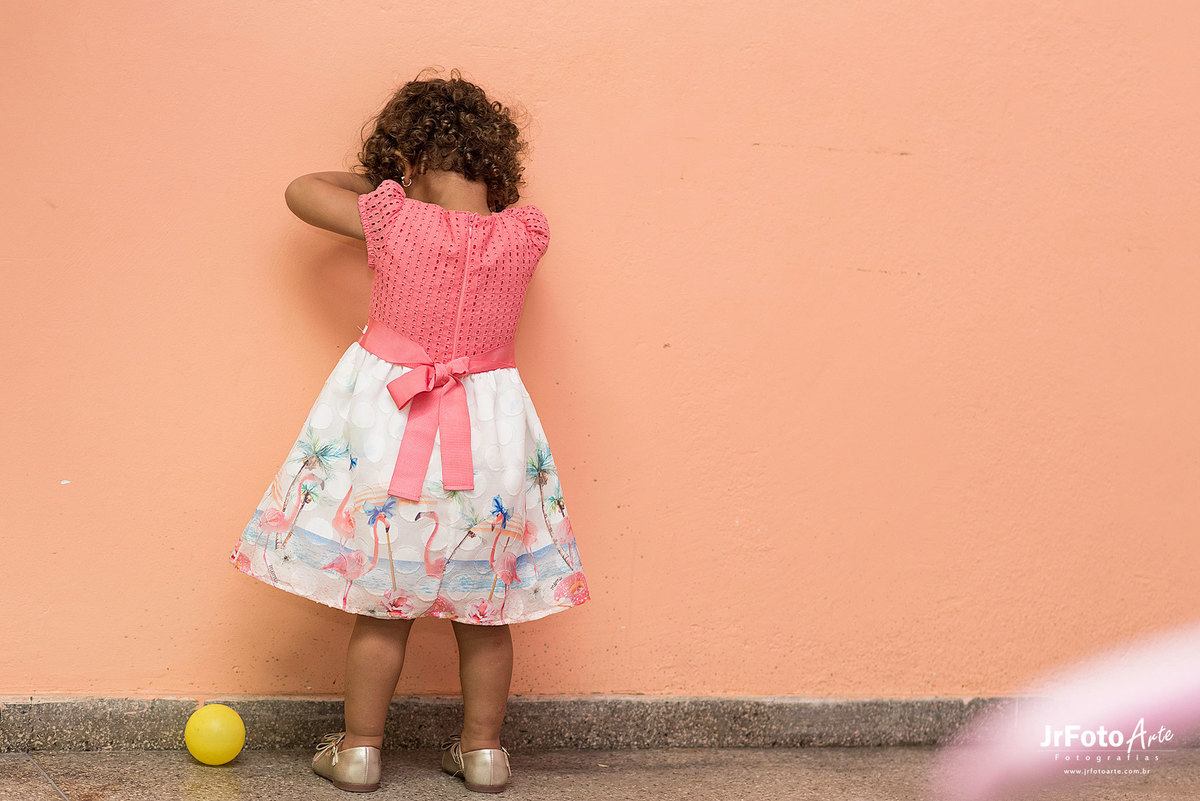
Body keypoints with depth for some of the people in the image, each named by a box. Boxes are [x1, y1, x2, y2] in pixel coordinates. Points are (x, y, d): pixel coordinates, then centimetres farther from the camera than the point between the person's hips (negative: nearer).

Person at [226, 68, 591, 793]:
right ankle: (484, 749, 25)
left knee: (383, 602, 10)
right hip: (487, 432, 2)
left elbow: (301, 189, 5)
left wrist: (376, 178, 16)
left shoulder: (391, 218, -14)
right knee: (482, 605, 14)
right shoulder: (526, 235, -7)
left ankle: (359, 748, 21)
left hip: (389, 426, -2)